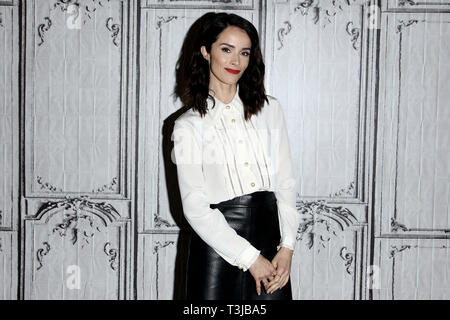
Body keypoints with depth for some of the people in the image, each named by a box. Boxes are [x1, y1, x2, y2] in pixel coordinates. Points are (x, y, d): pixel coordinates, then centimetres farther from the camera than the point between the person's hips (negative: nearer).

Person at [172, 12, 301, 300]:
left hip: (270, 242, 3)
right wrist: (249, 257, -11)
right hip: (218, 249, -2)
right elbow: (195, 207, -8)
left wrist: (287, 246, -3)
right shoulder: (189, 126, -1)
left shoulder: (270, 109, 8)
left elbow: (286, 183, 7)